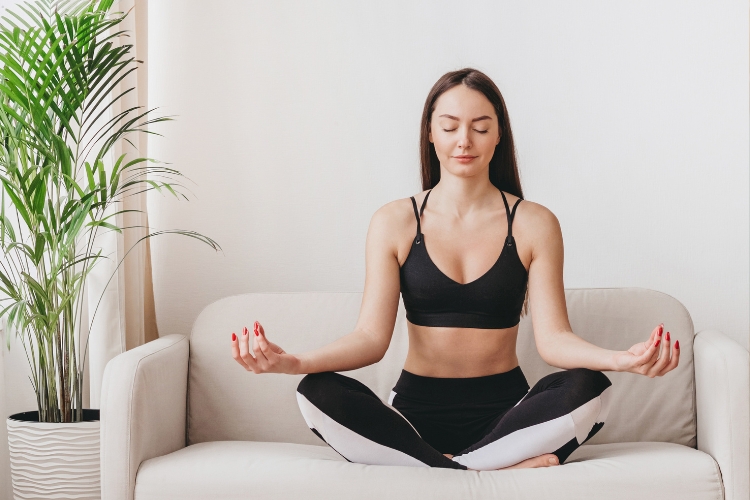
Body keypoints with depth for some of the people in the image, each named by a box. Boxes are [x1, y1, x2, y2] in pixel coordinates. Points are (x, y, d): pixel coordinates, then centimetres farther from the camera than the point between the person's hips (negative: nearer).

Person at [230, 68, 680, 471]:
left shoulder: (534, 224, 2)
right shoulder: (395, 223, 2)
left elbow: (553, 338, -7)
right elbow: (371, 337, -6)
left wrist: (623, 358, -28)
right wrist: (292, 361, -25)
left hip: (504, 410, 0)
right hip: (418, 408, 1)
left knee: (590, 389, -30)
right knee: (318, 394, -28)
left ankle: (431, 468, -24)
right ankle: (504, 471, -28)